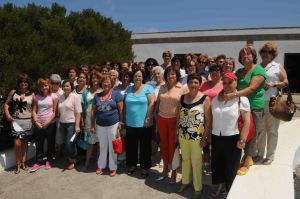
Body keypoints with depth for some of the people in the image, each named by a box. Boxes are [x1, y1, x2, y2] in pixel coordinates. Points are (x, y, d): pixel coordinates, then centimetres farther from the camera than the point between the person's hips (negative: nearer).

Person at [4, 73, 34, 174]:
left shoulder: (31, 95, 0)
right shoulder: (13, 92, 1)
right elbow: (7, 104, 6)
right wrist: (7, 114, -8)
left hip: (27, 121, 1)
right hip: (16, 121, -1)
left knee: (25, 142, 11)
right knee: (17, 143, -8)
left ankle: (23, 162, 25)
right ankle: (18, 163, 11)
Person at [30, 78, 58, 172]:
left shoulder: (53, 96, -3)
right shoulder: (37, 97, 8)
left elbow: (55, 112, -6)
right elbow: (34, 111, 7)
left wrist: (47, 123, -10)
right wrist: (36, 122, -6)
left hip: (50, 124, -3)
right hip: (38, 125, 3)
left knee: (50, 143, 7)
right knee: (39, 144, 6)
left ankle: (49, 161, 22)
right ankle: (38, 162, 15)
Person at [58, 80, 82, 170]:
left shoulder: (75, 96, -9)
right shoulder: (60, 97, 8)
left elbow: (78, 112, -13)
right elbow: (59, 111, 14)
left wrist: (77, 125, -18)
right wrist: (59, 123, 11)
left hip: (71, 123, -5)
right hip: (62, 123, 6)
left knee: (70, 144, -3)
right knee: (65, 143, 11)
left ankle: (73, 160, 18)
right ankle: (69, 159, 27)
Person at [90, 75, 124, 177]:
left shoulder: (116, 94, -4)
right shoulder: (97, 96, 8)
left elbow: (121, 110, -6)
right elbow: (93, 111, 9)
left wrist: (120, 123, -10)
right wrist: (92, 125, 7)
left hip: (113, 124, -3)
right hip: (100, 125, 3)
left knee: (112, 147, 6)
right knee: (102, 146, 15)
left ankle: (113, 167, 19)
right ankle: (101, 165, 29)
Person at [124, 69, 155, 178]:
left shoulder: (148, 88, -4)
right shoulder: (128, 89, 10)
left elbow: (151, 103, -10)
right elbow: (125, 105, 12)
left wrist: (148, 118, -16)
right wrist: (123, 119, 8)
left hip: (143, 123, -4)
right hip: (130, 123, 4)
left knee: (144, 146, 7)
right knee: (131, 145, 14)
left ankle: (144, 167, 20)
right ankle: (132, 165, 31)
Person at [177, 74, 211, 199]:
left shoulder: (205, 98, -10)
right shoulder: (182, 97, 4)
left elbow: (208, 119, -11)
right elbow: (179, 116, 10)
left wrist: (205, 137, -13)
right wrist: (177, 131, 8)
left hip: (197, 136, -4)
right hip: (183, 135, 4)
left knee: (196, 162, 7)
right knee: (185, 159, 18)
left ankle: (198, 188, 24)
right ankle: (185, 181, 38)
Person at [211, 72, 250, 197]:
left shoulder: (242, 99, -8)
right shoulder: (216, 98, 6)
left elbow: (247, 122, -11)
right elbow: (211, 118, 10)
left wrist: (242, 140, -15)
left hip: (232, 138, -4)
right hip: (216, 137, 5)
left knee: (231, 167, 9)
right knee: (217, 164, 16)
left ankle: (230, 191, 30)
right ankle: (221, 187, 38)